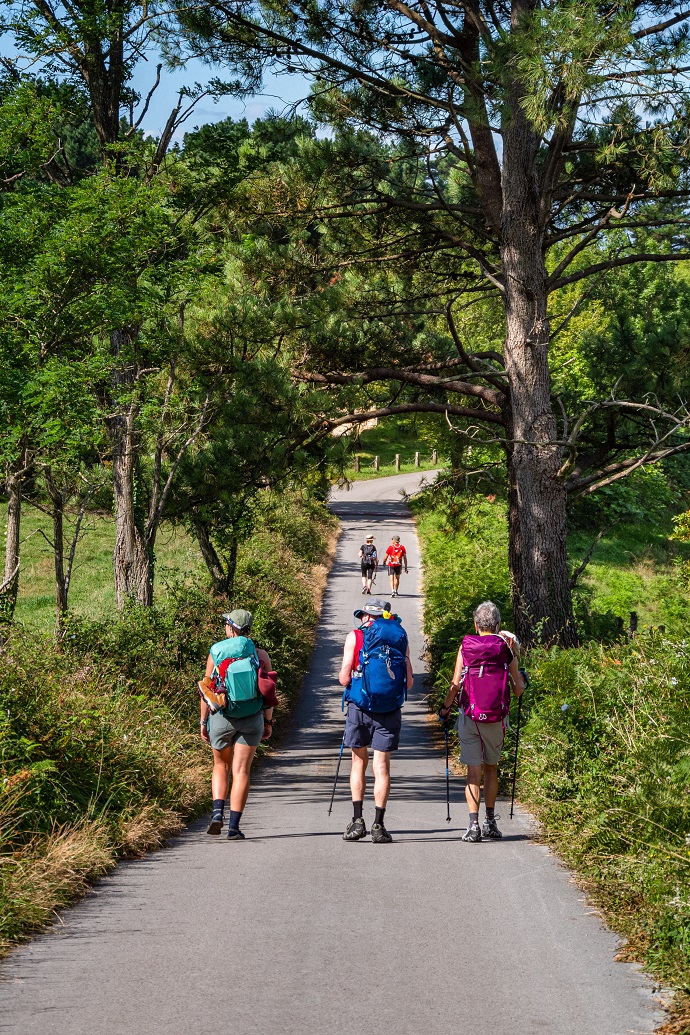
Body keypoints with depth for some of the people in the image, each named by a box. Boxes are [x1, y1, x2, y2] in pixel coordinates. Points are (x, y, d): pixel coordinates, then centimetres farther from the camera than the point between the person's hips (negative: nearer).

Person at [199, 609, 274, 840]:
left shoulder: (216, 652, -3)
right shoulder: (260, 655, -1)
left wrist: (203, 721, 7)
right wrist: (268, 721, 11)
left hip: (221, 717, 0)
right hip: (251, 719, 0)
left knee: (221, 766, 19)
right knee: (241, 771, 3)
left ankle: (218, 812, -1)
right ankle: (233, 827, -1)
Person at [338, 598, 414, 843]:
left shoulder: (355, 636, -1)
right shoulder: (400, 638, 6)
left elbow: (344, 679, -4)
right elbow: (409, 682, 6)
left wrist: (343, 673, 18)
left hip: (360, 707, -1)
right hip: (390, 710, 1)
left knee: (359, 761, 13)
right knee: (382, 765, 5)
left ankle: (357, 820, 6)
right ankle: (378, 826, 1)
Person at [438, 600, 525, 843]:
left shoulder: (466, 646, 0)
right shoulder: (505, 648, 1)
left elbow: (455, 685, -4)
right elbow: (518, 690, 2)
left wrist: (445, 708, 11)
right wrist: (521, 679, 24)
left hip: (470, 716, -1)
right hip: (496, 717, 1)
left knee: (474, 769, 0)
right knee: (491, 767, 17)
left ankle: (473, 824, -9)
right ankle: (490, 822, 22)